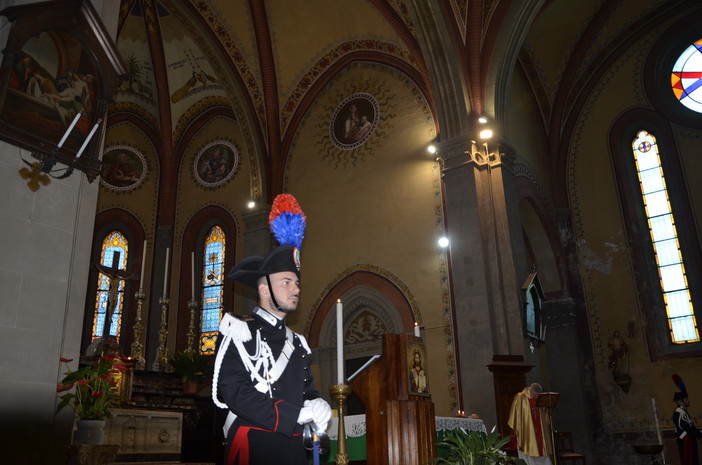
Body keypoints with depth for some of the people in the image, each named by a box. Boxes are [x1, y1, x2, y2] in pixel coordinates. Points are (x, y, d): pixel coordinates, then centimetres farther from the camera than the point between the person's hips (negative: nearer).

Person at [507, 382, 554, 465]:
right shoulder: (520, 398, -9)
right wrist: (516, 429, -6)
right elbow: (516, 413, -5)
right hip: (526, 431, -4)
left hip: (540, 430, 4)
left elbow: (545, 414, 10)